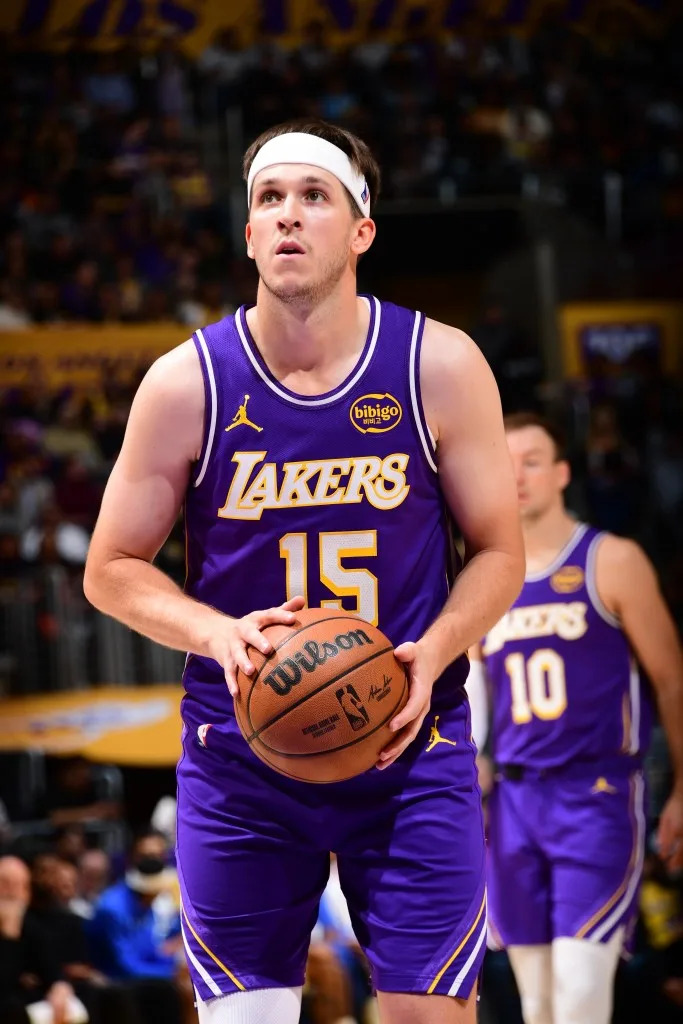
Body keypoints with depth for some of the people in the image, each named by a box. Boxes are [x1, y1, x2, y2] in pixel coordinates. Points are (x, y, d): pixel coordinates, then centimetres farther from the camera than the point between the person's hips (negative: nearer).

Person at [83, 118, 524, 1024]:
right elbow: (112, 571, 3)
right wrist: (219, 634, -16)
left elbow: (499, 553, 4)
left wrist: (432, 653, -15)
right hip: (239, 756, 0)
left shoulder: (440, 366, -3)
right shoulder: (187, 383, -4)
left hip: (408, 746, 0)